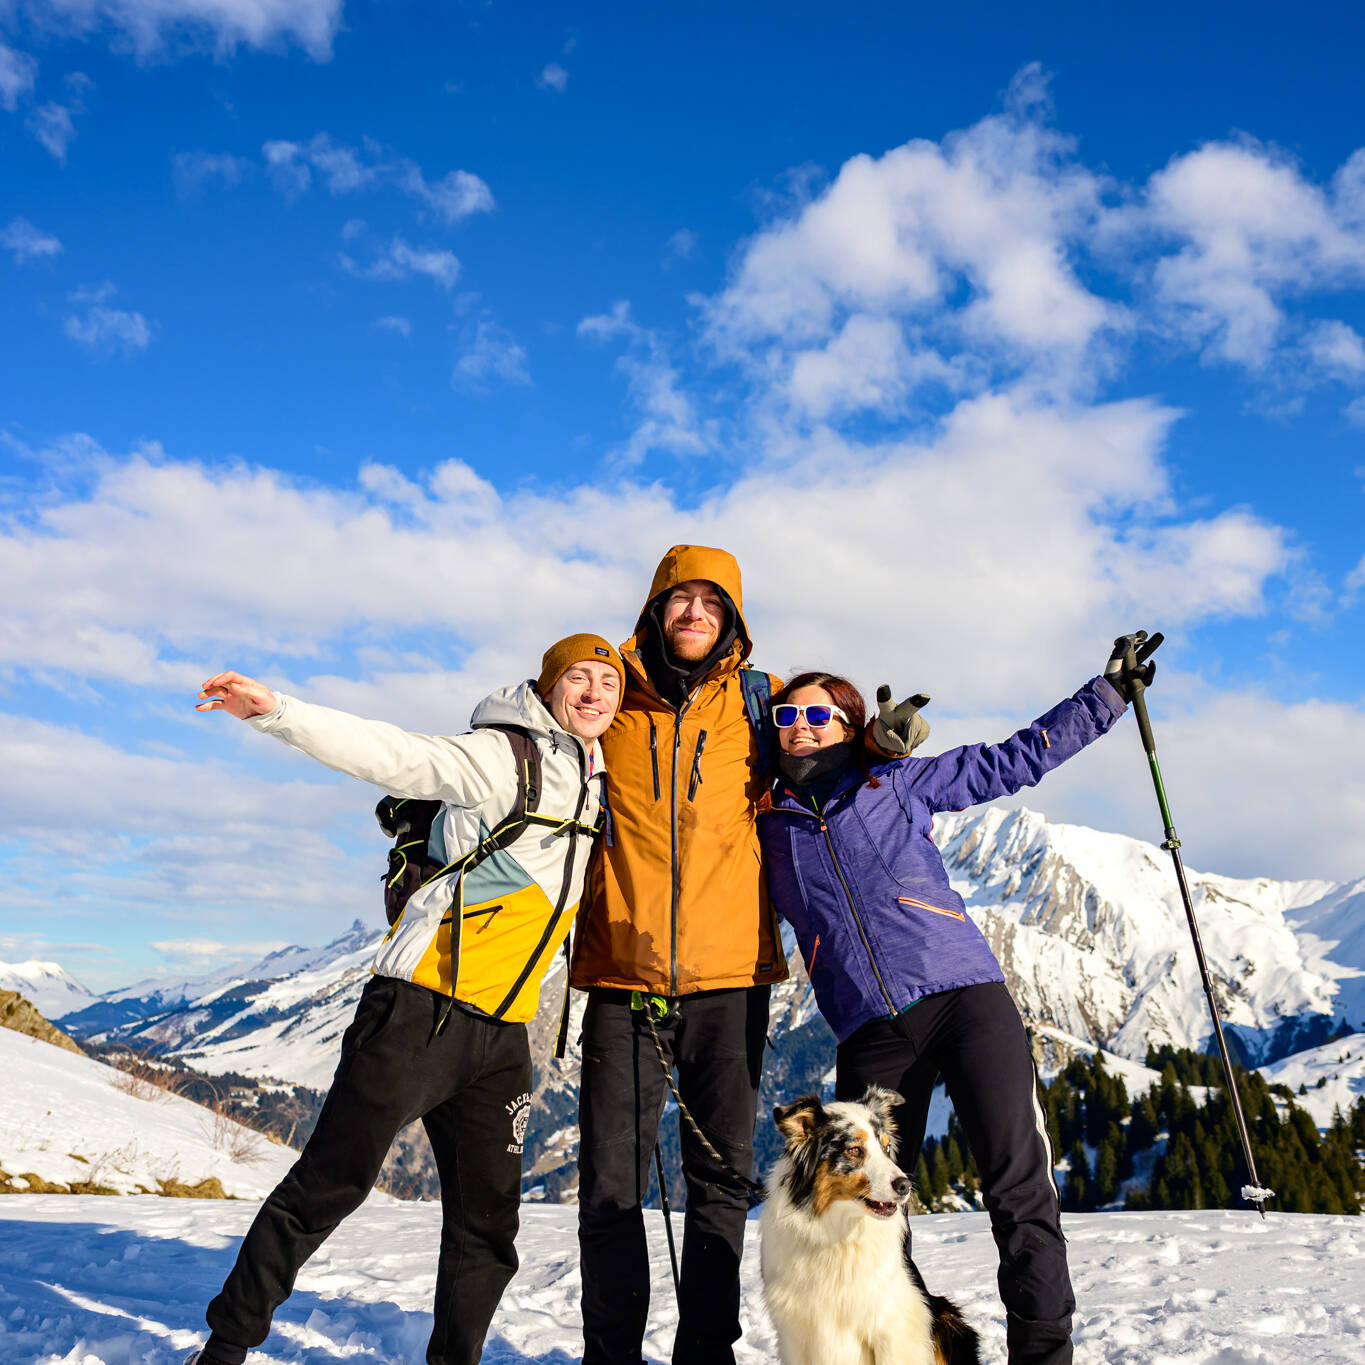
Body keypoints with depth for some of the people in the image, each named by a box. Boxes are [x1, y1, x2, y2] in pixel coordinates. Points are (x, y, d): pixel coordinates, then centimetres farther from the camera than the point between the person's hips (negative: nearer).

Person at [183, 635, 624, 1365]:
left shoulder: (599, 788, 15)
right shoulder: (501, 756, -5)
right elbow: (390, 753, -14)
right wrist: (276, 710, -26)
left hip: (501, 1035, 6)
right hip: (420, 1014, -6)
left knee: (487, 1223, 9)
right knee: (326, 1186, 2)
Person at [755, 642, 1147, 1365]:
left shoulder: (899, 779, 13)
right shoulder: (767, 822, 14)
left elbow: (1018, 758, 18)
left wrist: (1110, 689, 20)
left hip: (965, 994, -1)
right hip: (870, 1032, 1)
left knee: (1019, 1189, -8)